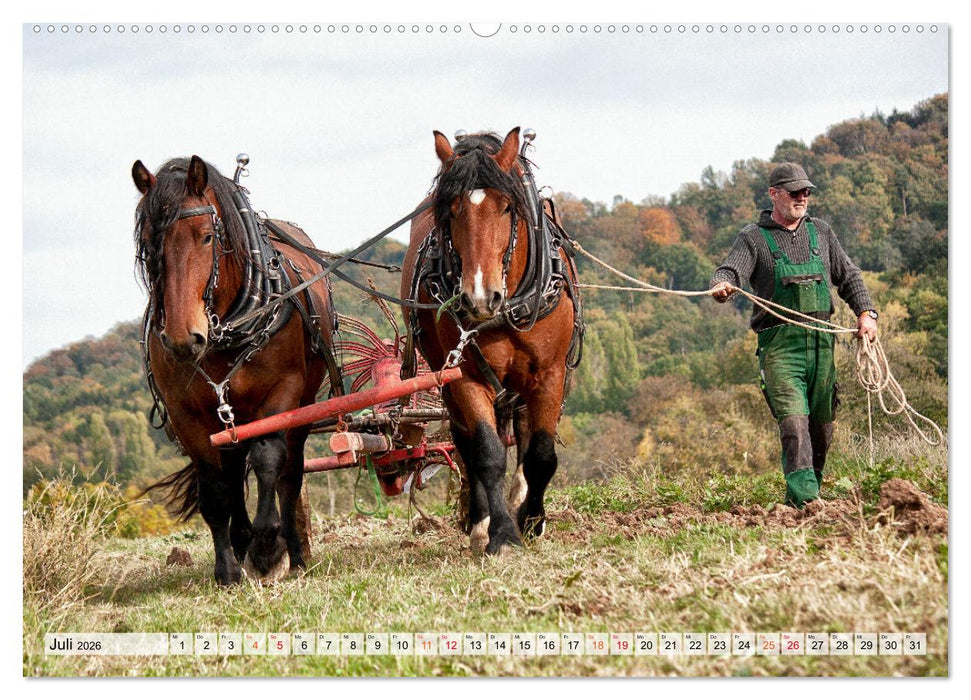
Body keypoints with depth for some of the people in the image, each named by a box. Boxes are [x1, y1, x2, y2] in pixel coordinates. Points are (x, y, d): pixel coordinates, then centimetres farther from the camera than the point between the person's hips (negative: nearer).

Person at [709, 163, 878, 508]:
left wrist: (866, 313, 10)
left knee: (822, 424, 8)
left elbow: (848, 276, 24)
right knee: (793, 419, -19)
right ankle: (803, 496, -27)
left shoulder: (821, 232, 16)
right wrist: (721, 285, -37)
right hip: (780, 344, -5)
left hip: (821, 341, 5)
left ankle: (808, 489, 24)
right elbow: (731, 270, -13)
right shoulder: (754, 238, 3)